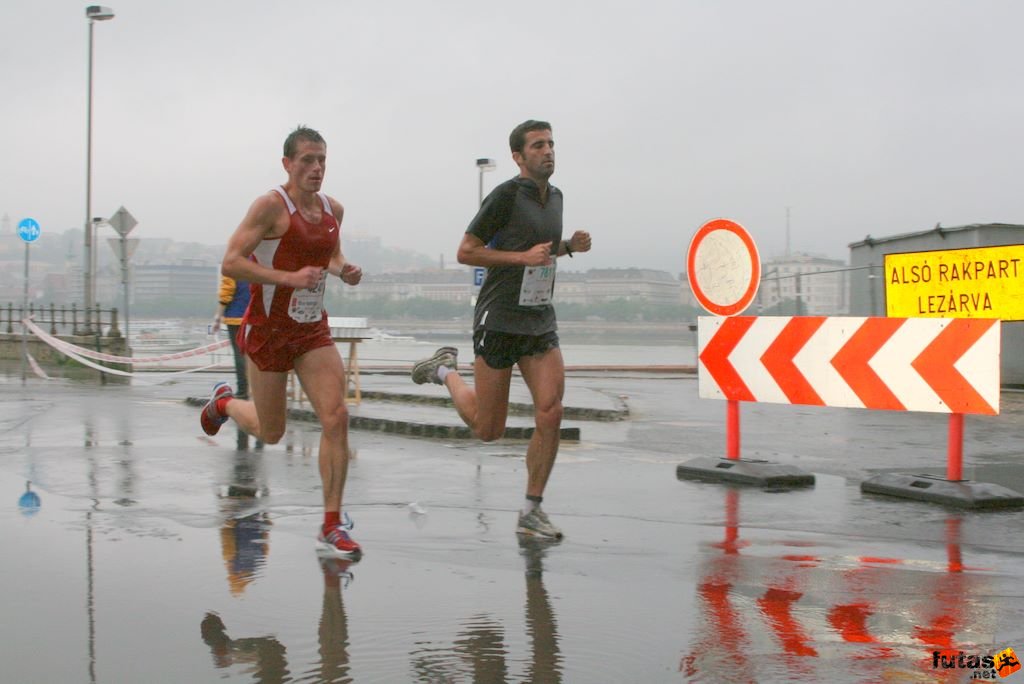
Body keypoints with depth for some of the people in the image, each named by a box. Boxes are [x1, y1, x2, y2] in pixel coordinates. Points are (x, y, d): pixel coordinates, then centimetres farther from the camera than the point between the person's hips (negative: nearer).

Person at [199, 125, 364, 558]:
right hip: (268, 330, -5)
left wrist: (343, 271, 2)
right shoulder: (271, 206, -14)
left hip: (313, 331, 5)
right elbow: (231, 263, -20)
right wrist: (290, 277, -30)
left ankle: (331, 527, -6)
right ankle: (224, 401, 46)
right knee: (271, 433, 10)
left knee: (336, 417, -14)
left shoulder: (333, 209, 6)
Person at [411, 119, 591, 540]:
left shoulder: (555, 197, 12)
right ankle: (446, 371, 33)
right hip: (499, 320, -6)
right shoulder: (506, 195, -12)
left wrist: (569, 246, 8)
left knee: (550, 414, -10)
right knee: (488, 430, 4)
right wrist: (523, 257, -19)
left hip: (540, 321, 6)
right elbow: (465, 252, -12)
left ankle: (531, 511, 4)